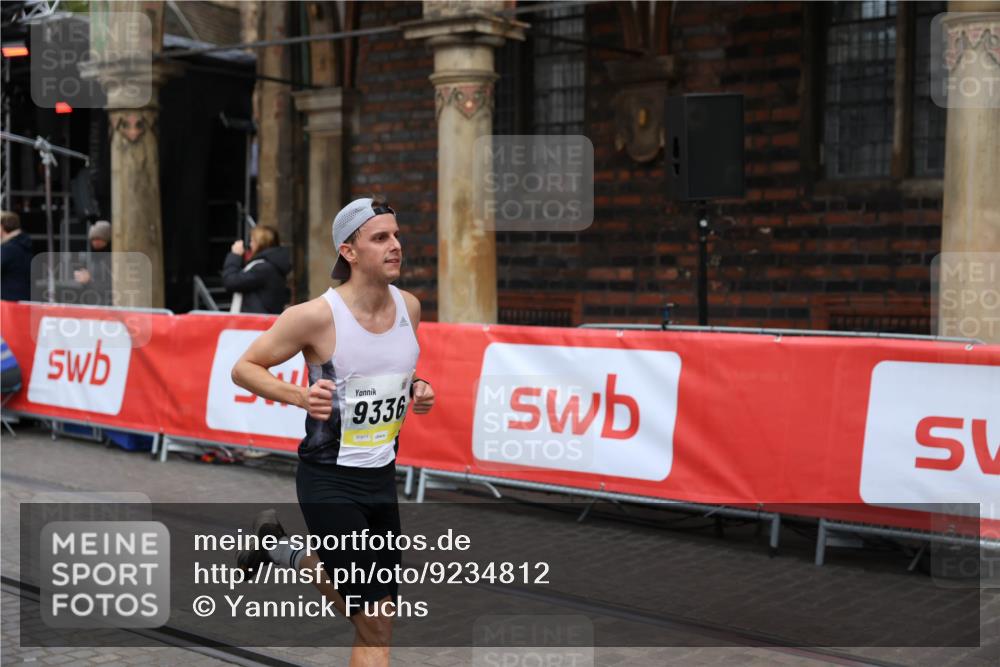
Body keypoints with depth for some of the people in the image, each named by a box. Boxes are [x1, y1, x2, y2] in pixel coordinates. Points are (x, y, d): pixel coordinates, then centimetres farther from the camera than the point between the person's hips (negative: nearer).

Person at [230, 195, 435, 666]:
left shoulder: (409, 306, 0)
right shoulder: (317, 315, -17)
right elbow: (244, 368, -8)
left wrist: (418, 391, -2)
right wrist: (300, 396, -24)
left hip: (382, 474, 7)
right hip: (329, 480, -6)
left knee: (367, 610, 19)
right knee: (377, 625, -9)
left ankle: (282, 551, 40)